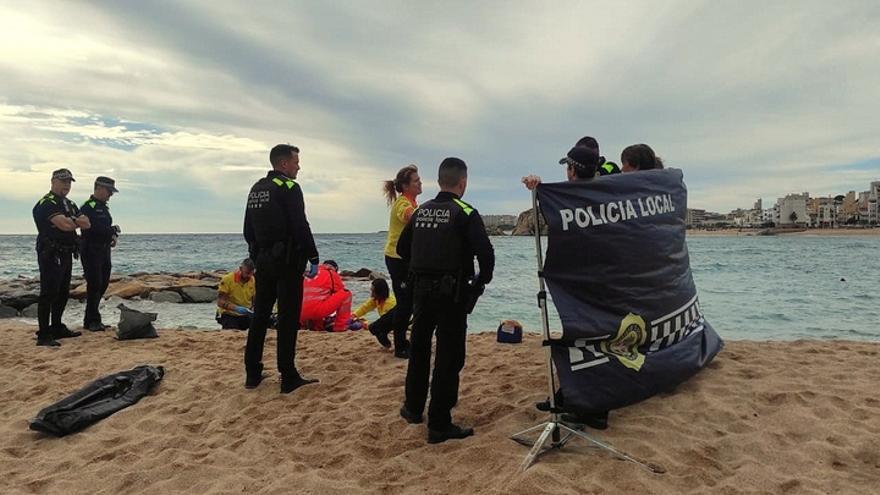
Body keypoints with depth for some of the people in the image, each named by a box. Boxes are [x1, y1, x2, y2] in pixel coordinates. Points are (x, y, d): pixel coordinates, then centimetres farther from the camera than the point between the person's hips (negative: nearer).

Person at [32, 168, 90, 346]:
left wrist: (72, 221, -11)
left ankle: (57, 328, 26)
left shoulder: (69, 204, 17)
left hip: (66, 254, 9)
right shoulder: (47, 203, -12)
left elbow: (87, 223, 7)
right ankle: (43, 335, -6)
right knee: (48, 294, -9)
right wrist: (77, 221, -2)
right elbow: (65, 225, -23)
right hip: (51, 254, -9)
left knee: (63, 293, 15)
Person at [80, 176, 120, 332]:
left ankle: (91, 320, 21)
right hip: (91, 252, -9)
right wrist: (112, 230, -12)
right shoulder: (88, 207, -12)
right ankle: (92, 321, 2)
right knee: (95, 285, -7)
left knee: (103, 284, 11)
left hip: (104, 251, 9)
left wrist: (111, 237, 2)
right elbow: (93, 227, -24)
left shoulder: (104, 207, 18)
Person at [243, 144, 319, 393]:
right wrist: (313, 258, -11)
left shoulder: (256, 189, 14)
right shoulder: (289, 188, -11)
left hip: (262, 260, 8)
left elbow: (248, 229, 17)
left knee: (259, 316, 12)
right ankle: (288, 378, 1)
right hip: (287, 261, -8)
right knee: (288, 318, -3)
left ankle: (252, 374, 19)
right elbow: (301, 227, -18)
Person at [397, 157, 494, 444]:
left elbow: (402, 249, 12)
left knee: (418, 349, 20)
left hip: (421, 289, 6)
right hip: (452, 292, -6)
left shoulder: (421, 211, 7)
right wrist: (482, 279, -2)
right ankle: (439, 425, 7)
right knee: (448, 357, 1)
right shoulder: (466, 213, -10)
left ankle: (413, 408, 37)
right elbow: (485, 252, -19)